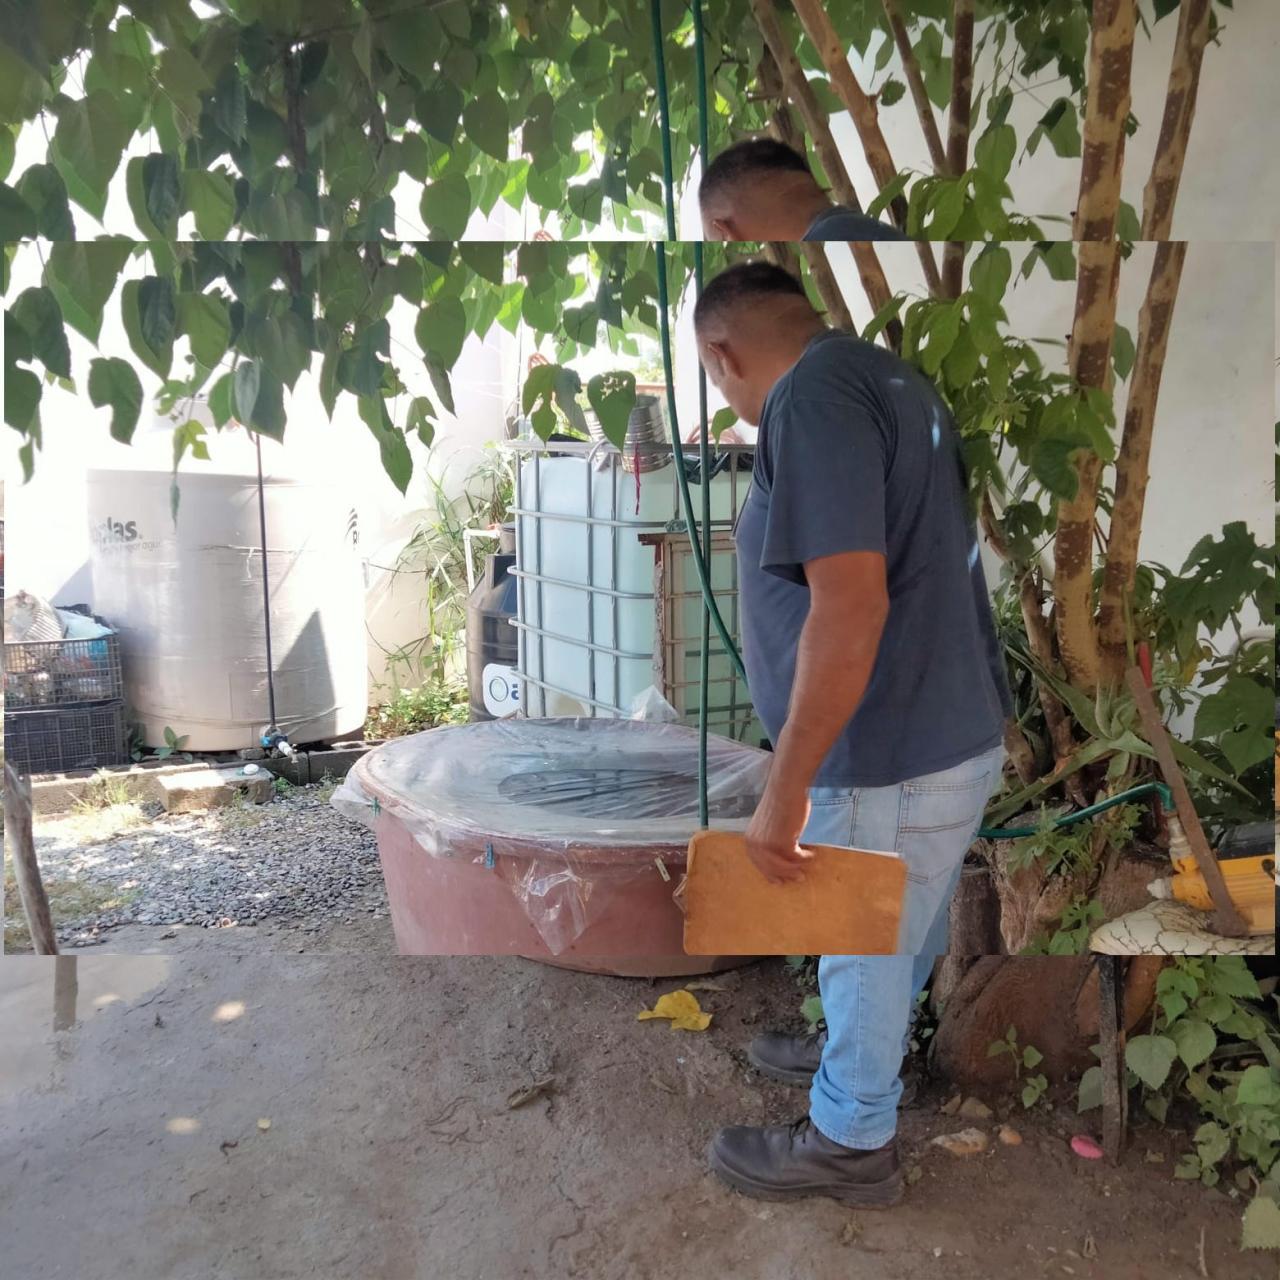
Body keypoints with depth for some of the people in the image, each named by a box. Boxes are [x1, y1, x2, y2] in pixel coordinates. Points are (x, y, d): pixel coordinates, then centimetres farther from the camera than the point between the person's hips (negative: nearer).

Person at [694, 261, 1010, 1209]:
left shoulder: (812, 393, -20)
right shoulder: (880, 373, 11)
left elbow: (850, 610, -30)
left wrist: (783, 792, -23)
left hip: (893, 756, -9)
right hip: (952, 730, 9)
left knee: (866, 950, 12)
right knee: (900, 933, 28)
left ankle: (850, 1144, 34)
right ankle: (861, 1052, 51)